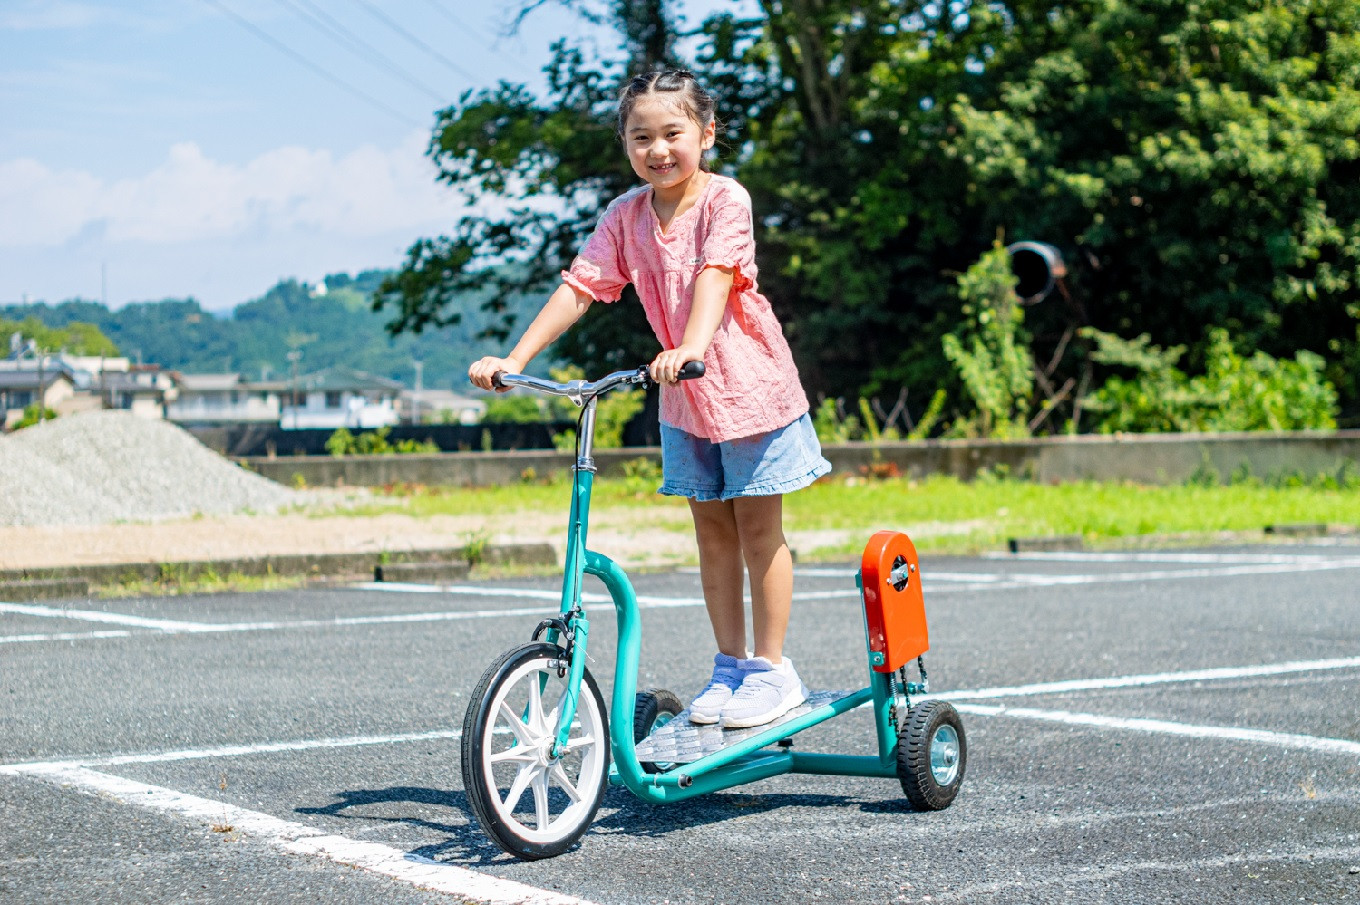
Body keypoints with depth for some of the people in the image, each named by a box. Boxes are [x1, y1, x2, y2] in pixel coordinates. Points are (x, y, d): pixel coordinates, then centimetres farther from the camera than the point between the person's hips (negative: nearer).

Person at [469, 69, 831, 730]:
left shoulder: (724, 199, -16)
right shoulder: (626, 215, -1)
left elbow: (716, 275, -31)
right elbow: (579, 287, -6)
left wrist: (691, 347, -49)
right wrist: (514, 360, -16)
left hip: (748, 381, -5)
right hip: (683, 396, 5)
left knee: (758, 526, 2)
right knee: (711, 527, 9)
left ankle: (772, 669, 10)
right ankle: (730, 665, 18)